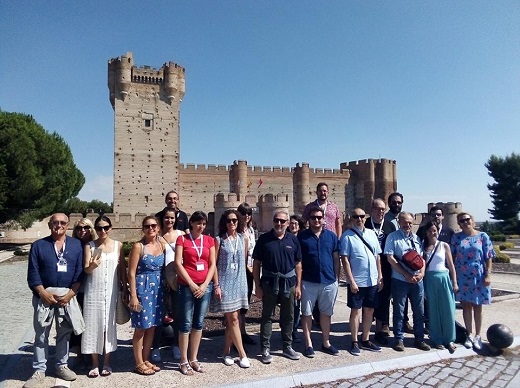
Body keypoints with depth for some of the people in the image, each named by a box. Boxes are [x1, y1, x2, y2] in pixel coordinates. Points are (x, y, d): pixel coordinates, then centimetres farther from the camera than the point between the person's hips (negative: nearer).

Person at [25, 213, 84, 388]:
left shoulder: (76, 245, 4)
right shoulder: (38, 245, 2)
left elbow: (80, 271, 0)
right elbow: (33, 273, -2)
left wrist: (70, 294, -9)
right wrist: (43, 293, -13)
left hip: (67, 295, 1)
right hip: (44, 295, -1)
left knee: (64, 333, 12)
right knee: (41, 334, 7)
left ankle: (62, 366, 26)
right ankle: (39, 371, 19)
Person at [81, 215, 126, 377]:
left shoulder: (118, 245, 2)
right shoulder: (90, 246, 0)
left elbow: (122, 268, 6)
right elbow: (86, 269, -5)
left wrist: (124, 289, 3)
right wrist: (92, 266, -28)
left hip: (111, 291, 1)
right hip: (93, 291, 0)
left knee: (109, 324, 6)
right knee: (93, 324, 3)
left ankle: (107, 362, 18)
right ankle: (95, 364, 16)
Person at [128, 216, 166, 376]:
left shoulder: (162, 245, 6)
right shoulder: (138, 246, -9)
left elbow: (165, 268, 10)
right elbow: (131, 273, -11)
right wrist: (133, 296, -15)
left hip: (158, 288, 6)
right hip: (142, 288, -5)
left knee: (152, 326, 13)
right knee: (141, 327, 4)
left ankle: (146, 360, 28)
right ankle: (139, 364, 19)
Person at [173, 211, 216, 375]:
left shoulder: (209, 240, 8)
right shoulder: (182, 239, -1)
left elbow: (212, 264, 7)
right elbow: (177, 263, -7)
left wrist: (205, 284, -4)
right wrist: (191, 284, -10)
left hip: (205, 286, 3)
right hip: (186, 286, -3)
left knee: (198, 323, 10)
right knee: (186, 323, 1)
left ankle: (194, 359, 23)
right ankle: (184, 361, 14)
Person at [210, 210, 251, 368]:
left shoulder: (243, 239, 6)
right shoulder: (219, 240, -4)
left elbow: (245, 261, 12)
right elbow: (214, 264, -5)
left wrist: (243, 278, 11)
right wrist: (216, 285, -9)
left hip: (239, 282, 4)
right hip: (225, 282, -3)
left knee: (231, 319, 10)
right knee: (233, 319, -3)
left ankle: (227, 352, 23)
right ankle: (243, 355, 7)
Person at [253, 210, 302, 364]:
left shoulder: (293, 240, 3)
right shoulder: (264, 239, -4)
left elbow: (298, 264, 8)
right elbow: (256, 263, -2)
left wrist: (298, 285, 4)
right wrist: (257, 285, -5)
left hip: (289, 283, 3)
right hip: (269, 283, -2)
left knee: (288, 317, 14)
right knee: (267, 316, 6)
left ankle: (288, 347, 29)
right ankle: (265, 349, 18)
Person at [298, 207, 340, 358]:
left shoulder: (331, 236, 4)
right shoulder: (302, 236, -2)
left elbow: (336, 258, 8)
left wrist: (337, 278, 6)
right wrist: (298, 280, -3)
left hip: (329, 282, 2)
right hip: (308, 282, -2)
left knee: (326, 313, 14)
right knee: (307, 313, 7)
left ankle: (326, 343, 29)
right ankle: (308, 344, 21)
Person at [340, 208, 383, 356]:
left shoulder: (371, 233, 7)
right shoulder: (347, 236, -9)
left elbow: (377, 256, 11)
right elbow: (345, 259, -11)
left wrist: (380, 276, 8)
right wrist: (351, 281, -14)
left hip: (372, 280, 5)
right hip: (356, 281, -5)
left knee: (369, 310, 14)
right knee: (356, 311, 5)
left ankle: (365, 340, 29)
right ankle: (354, 342, 19)